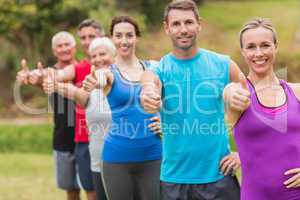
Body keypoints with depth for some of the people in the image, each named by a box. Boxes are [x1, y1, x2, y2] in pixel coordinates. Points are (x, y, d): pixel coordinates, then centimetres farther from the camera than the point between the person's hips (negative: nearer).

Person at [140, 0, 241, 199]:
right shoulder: (158, 71, -1)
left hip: (219, 176, 0)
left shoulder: (224, 65, 0)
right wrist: (148, 99, -44)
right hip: (174, 179, 1)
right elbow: (150, 100, -22)